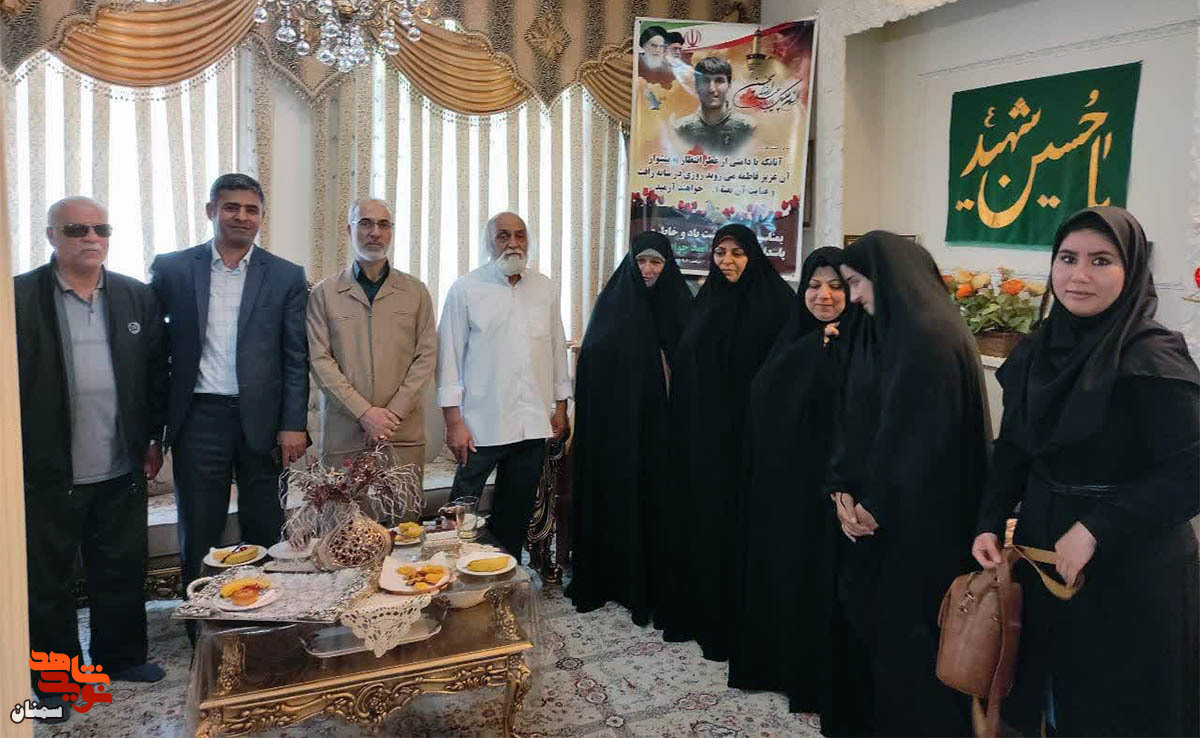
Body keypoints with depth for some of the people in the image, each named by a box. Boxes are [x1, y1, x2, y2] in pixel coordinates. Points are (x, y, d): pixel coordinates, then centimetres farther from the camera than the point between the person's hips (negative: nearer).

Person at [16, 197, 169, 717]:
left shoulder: (137, 297, 5)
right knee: (47, 579, 11)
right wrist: (18, 457, -8)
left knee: (122, 571, 15)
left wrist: (154, 439, 6)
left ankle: (121, 656, 33)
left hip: (122, 470, 3)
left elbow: (156, 373, 8)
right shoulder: (19, 297, -6)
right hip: (46, 473, -3)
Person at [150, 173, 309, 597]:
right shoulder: (172, 269, 5)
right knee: (199, 536, 9)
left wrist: (294, 425, -5)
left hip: (262, 421, 0)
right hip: (199, 419, 0)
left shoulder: (286, 277, 4)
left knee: (265, 537, 8)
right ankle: (200, 626, 23)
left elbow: (296, 357, 2)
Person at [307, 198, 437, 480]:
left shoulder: (416, 292, 10)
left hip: (404, 434, 1)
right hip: (343, 434, -1)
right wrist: (364, 413, -11)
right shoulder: (324, 293, 7)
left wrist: (394, 412, -8)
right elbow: (320, 360, -1)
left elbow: (426, 356, 4)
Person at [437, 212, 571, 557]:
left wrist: (560, 407, 13)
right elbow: (450, 354, -4)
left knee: (516, 512, 13)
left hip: (534, 423, 4)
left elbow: (557, 348, 15)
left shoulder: (545, 288, 10)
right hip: (482, 424, -4)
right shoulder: (466, 289, -2)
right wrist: (454, 421, -8)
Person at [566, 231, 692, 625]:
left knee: (654, 496, 1)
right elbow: (591, 360, -1)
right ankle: (605, 575, 18)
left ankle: (649, 581, 13)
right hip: (615, 424, 0)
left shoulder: (678, 304, 5)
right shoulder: (613, 301, 3)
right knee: (614, 493, 4)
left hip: (659, 424, 1)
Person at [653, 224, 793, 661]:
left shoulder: (774, 299, -5)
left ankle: (732, 621, 12)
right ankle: (693, 605, 25)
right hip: (698, 428, 6)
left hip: (745, 431, -6)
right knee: (695, 515, 10)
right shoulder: (706, 299, 13)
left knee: (734, 520, 0)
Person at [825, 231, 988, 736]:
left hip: (918, 523, -8)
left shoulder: (931, 337, -17)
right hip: (873, 509, 9)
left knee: (905, 633, 3)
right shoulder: (879, 331, 11)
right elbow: (853, 418, 9)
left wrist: (877, 504, -14)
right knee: (861, 619, 14)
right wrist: (844, 490, -2)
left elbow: (921, 433, -21)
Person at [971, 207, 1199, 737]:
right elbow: (1012, 450, 8)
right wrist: (989, 524, -3)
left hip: (1130, 571, -6)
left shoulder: (1153, 359, -17)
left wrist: (1096, 529, -23)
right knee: (1045, 694, 21)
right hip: (1042, 553, 6)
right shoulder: (1039, 350, 2)